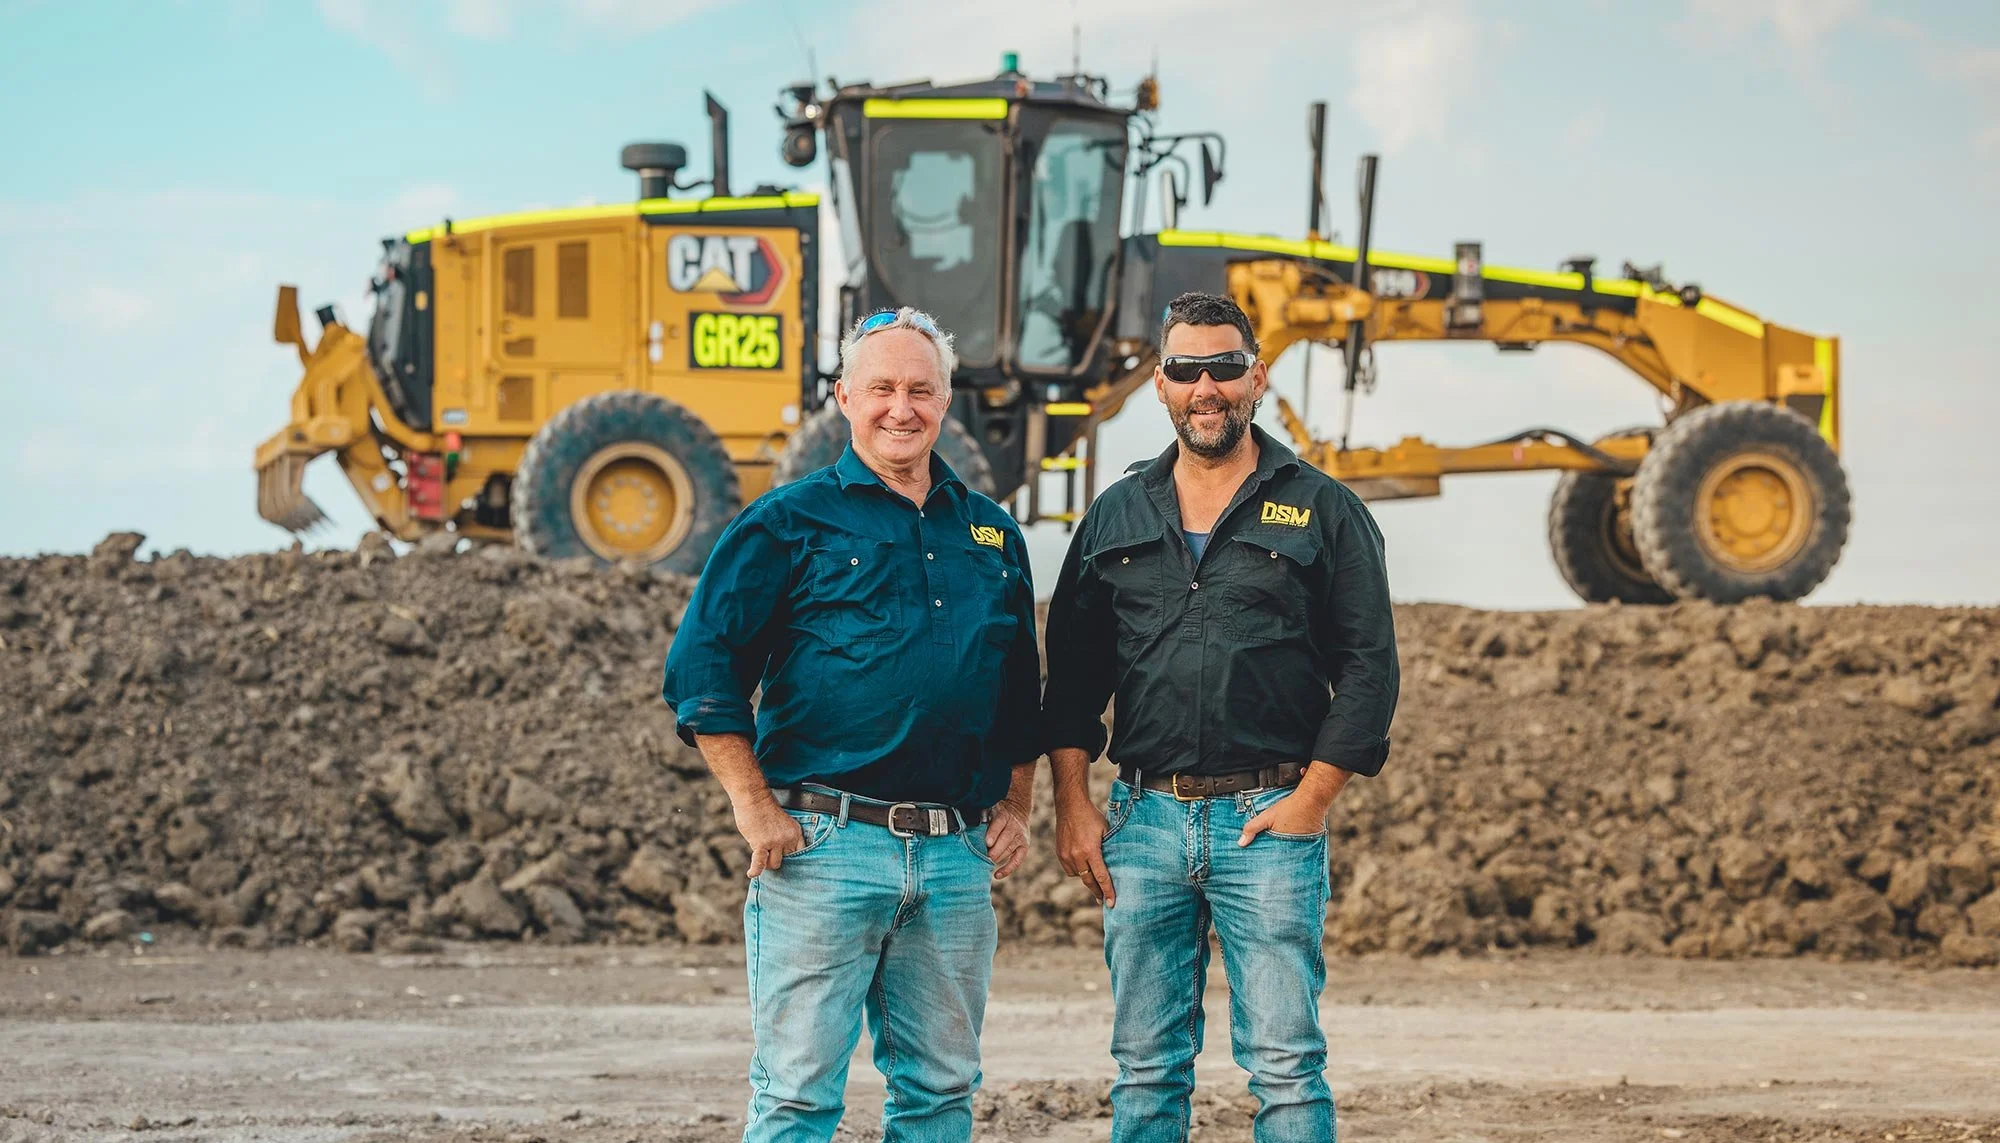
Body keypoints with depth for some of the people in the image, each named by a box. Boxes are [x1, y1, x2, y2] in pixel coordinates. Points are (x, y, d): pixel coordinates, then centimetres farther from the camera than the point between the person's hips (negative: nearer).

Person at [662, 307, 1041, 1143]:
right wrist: (756, 809, -9)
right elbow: (701, 669, -4)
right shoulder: (788, 523, 0)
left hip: (957, 856, 5)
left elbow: (1022, 691, 25)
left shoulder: (990, 534, 15)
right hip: (825, 848, -5)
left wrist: (1014, 808, 14)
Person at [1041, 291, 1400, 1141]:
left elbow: (1369, 665, 0)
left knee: (1284, 1064, -6)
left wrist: (1310, 800, -8)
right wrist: (1071, 803, 4)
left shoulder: (1322, 511, 4)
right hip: (1144, 819, 3)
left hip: (1270, 819, -3)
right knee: (1145, 1067, 6)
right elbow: (1073, 671, 14)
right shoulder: (1117, 516, 13)